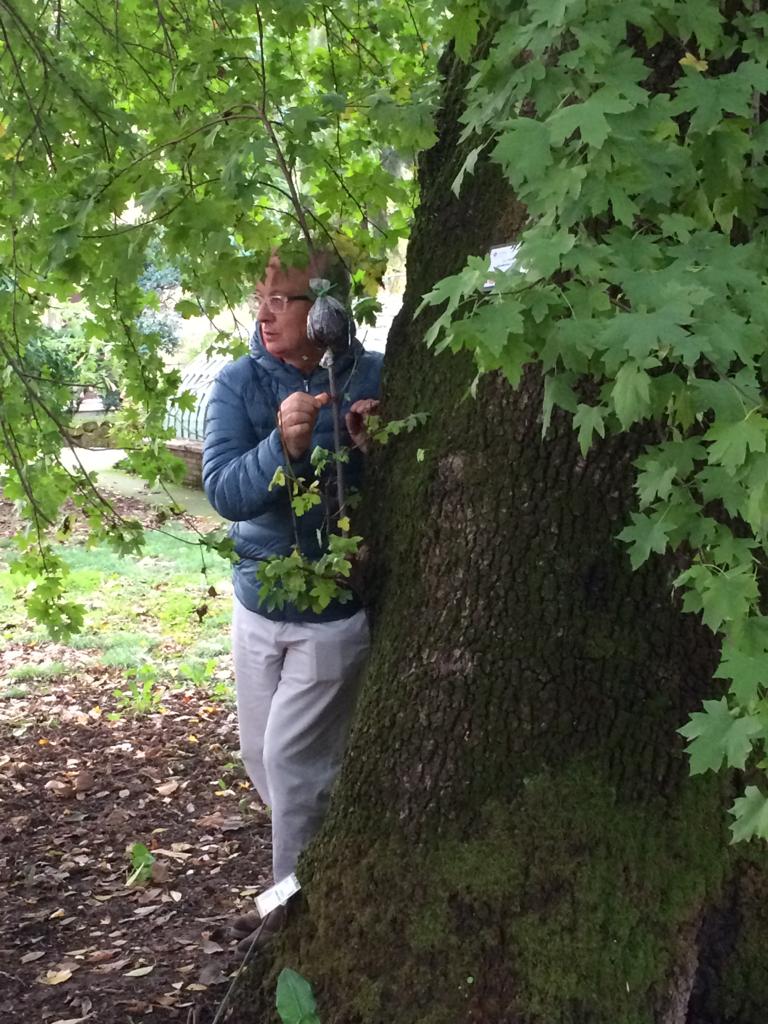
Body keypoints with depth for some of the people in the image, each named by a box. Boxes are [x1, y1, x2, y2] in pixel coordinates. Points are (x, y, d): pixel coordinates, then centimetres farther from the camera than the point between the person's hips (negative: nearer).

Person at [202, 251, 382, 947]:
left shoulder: (376, 378, -12)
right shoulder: (238, 384, -6)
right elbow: (224, 491, -19)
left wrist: (374, 448, -28)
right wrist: (283, 446, -37)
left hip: (340, 608, -4)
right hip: (260, 602, 4)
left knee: (293, 759, -3)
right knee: (262, 754, 16)